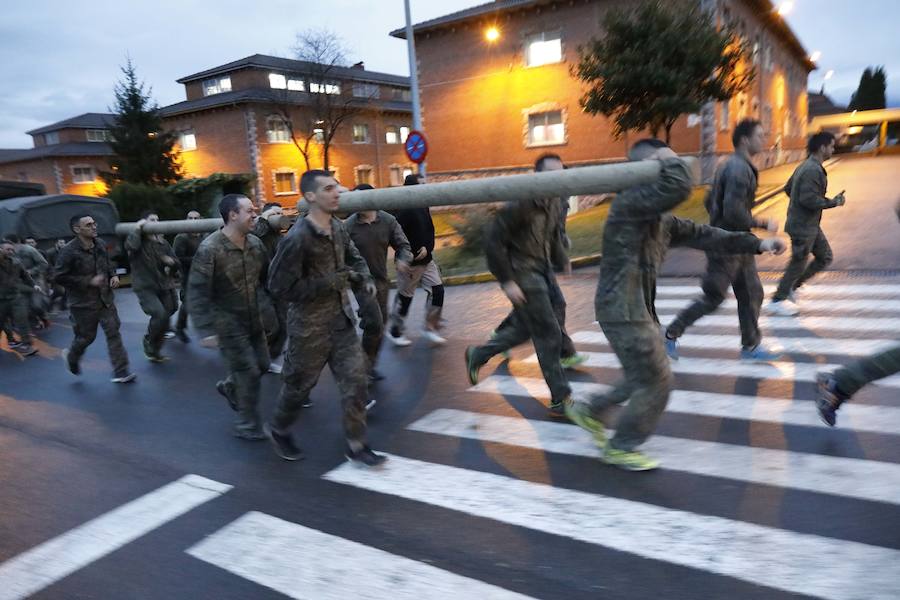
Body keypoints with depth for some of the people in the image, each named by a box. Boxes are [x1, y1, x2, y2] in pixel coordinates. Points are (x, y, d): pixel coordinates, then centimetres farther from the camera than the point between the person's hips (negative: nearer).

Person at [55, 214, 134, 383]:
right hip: (83, 302, -5)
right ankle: (71, 356, 42)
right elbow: (58, 277, -17)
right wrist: (89, 281, -21)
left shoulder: (99, 245, 3)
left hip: (105, 298, 5)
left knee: (113, 332, -1)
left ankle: (120, 373, 2)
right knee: (86, 336, 8)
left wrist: (113, 275, 1)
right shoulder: (69, 251, -16)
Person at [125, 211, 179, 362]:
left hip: (163, 287, 6)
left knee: (164, 322, 10)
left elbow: (176, 262, 15)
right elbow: (130, 246, -30)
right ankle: (148, 341, 3)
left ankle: (155, 351, 31)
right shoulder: (139, 240, -5)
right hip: (145, 287, -6)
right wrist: (137, 228, -17)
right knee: (160, 314, -25)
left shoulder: (162, 242, 10)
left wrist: (170, 261, -8)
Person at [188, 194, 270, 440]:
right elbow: (197, 292, -20)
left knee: (262, 365, 15)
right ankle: (247, 425, 15)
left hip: (252, 318, 6)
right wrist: (206, 330, -25)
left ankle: (229, 386, 45)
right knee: (248, 372, -4)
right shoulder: (209, 249, -20)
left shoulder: (255, 243, -3)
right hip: (227, 321, -6)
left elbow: (267, 276, 8)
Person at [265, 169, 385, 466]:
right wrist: (329, 282, -22)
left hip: (342, 318, 6)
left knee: (355, 380, 4)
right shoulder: (297, 238, -21)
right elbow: (280, 287, -20)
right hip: (310, 325, -6)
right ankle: (278, 430, 41)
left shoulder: (338, 227, 1)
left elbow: (354, 257, 18)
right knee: (300, 383, 12)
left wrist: (365, 278, -3)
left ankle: (356, 445, 18)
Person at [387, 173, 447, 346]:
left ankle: (430, 328, 18)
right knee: (404, 297, 5)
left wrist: (427, 248, -5)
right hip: (410, 263, -7)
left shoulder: (424, 207, 6)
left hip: (426, 259, 8)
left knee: (437, 290, 4)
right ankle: (395, 331, 24)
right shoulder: (402, 210, -19)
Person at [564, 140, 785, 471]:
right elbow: (678, 187, -34)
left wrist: (756, 243, 18)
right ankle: (620, 448, 18)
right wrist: (668, 159, -13)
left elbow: (702, 234, 18)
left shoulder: (661, 219, 13)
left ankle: (589, 410, 32)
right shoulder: (629, 203, -17)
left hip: (639, 309, 10)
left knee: (645, 377, 19)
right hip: (622, 310, -10)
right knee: (656, 382, 1)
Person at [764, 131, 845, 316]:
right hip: (803, 226, -10)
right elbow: (809, 199, -27)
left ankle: (792, 287, 22)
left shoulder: (806, 166, 10)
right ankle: (777, 301, 14)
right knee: (798, 264, 2)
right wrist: (833, 202, -16)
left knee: (825, 256, 16)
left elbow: (788, 188, 18)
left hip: (810, 225, 10)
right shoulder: (813, 170, -21)